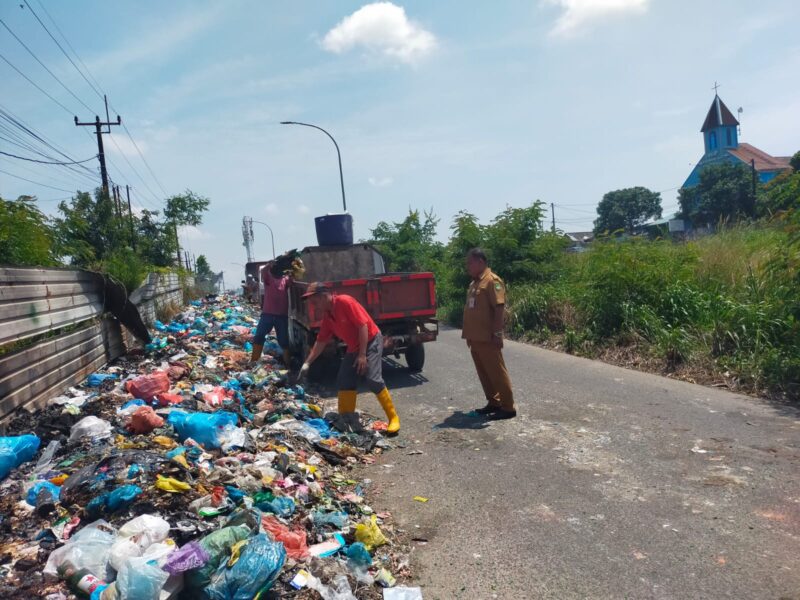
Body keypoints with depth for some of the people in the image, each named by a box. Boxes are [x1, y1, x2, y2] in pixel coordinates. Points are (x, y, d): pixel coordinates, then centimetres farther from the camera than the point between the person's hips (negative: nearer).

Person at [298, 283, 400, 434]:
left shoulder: (345, 302, -20)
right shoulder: (327, 316, 5)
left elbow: (363, 325, -23)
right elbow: (321, 342, 12)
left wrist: (362, 354, -23)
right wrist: (307, 363, 8)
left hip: (371, 341, -9)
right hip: (354, 347, 9)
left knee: (373, 379, -19)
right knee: (344, 382, 3)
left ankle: (393, 418, -8)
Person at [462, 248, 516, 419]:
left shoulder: (492, 281, -13)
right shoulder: (475, 283, 16)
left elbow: (499, 307, -19)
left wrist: (497, 333, -21)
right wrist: (469, 334, 20)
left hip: (487, 338, -9)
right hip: (476, 338, 9)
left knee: (497, 373, -2)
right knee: (484, 373, 14)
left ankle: (508, 407, 5)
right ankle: (493, 403, 24)